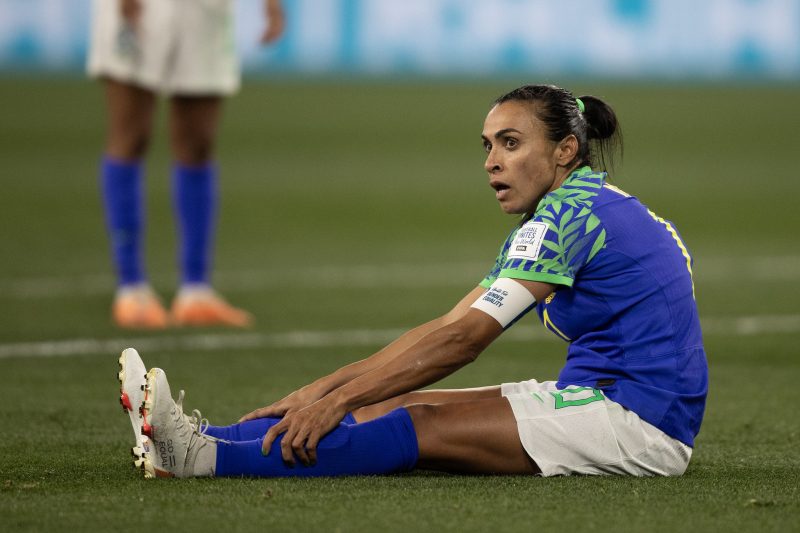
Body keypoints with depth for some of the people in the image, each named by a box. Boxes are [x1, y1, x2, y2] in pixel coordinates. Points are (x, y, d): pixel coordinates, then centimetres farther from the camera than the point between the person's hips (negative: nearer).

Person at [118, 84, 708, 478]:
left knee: (424, 426, -20)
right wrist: (319, 392, 5)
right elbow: (447, 327, 13)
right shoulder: (577, 211, 17)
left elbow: (462, 338, -22)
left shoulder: (571, 213, -14)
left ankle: (210, 456, -30)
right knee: (398, 404, -4)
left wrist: (337, 400, -22)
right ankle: (199, 441, -13)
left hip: (638, 420, -9)